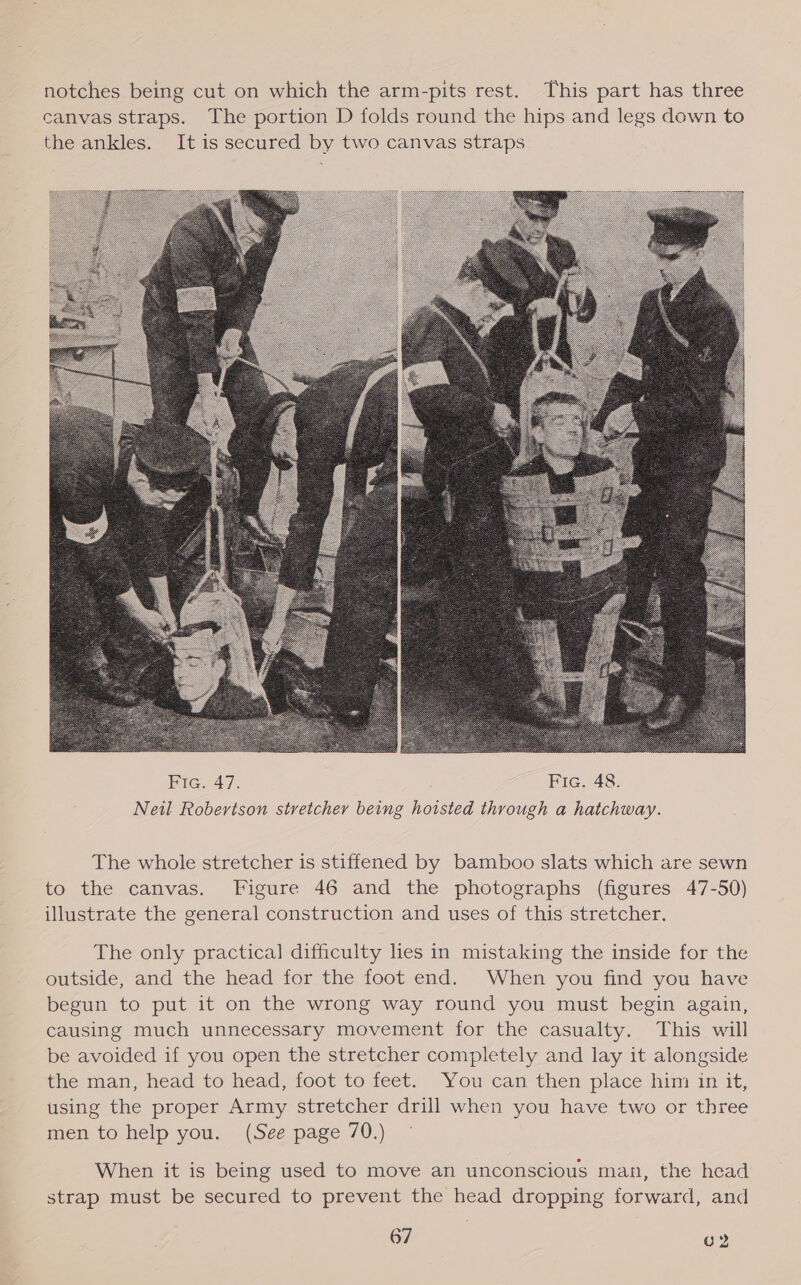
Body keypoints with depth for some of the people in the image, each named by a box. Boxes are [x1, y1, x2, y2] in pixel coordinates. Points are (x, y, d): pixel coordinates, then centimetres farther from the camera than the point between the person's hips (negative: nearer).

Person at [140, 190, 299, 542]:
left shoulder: (267, 234, -15)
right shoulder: (192, 233, -34)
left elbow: (252, 289, -1)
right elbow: (196, 318, -36)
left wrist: (235, 331, -22)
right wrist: (207, 391, -37)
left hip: (226, 320, 5)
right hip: (171, 319, -5)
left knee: (259, 408, -8)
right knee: (168, 424, -8)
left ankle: (247, 509, 2)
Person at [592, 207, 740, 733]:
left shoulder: (715, 314, -12)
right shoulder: (653, 303, 12)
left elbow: (695, 394, -18)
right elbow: (632, 372, 10)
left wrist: (637, 413, -17)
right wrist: (604, 424, -2)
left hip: (693, 457, -7)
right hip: (654, 452, 7)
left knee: (680, 567, -6)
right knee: (634, 555, 12)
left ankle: (684, 689, 1)